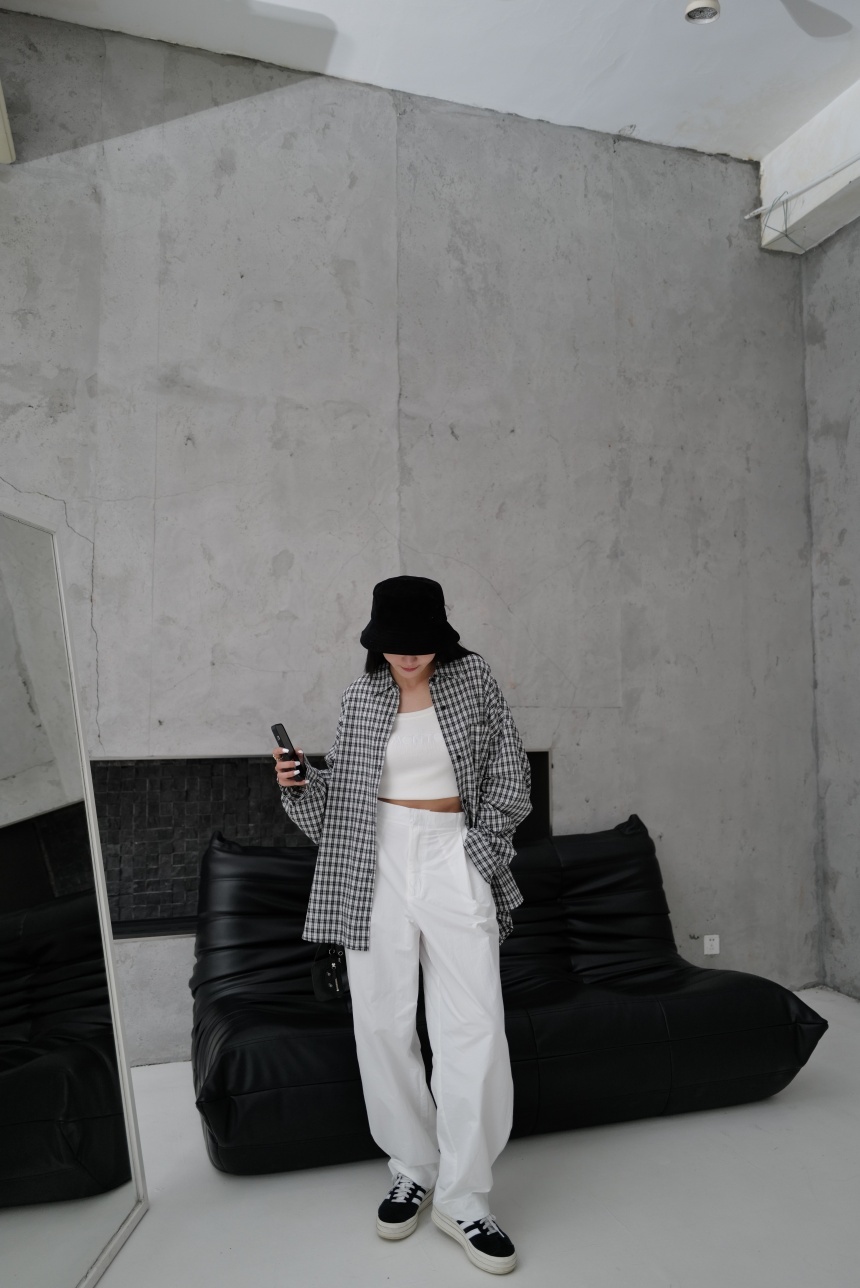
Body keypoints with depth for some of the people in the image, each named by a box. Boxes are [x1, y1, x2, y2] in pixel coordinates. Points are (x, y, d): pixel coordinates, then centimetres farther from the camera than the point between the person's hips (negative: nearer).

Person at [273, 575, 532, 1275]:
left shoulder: (473, 677, 2)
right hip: (376, 863, 2)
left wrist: (478, 852, -3)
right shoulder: (361, 695, 6)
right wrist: (300, 781, -6)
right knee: (384, 1025, 6)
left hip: (452, 857, -1)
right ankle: (413, 1172, 25)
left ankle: (464, 1196, 10)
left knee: (475, 1029, -5)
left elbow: (509, 773, 3)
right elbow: (343, 790, 13)